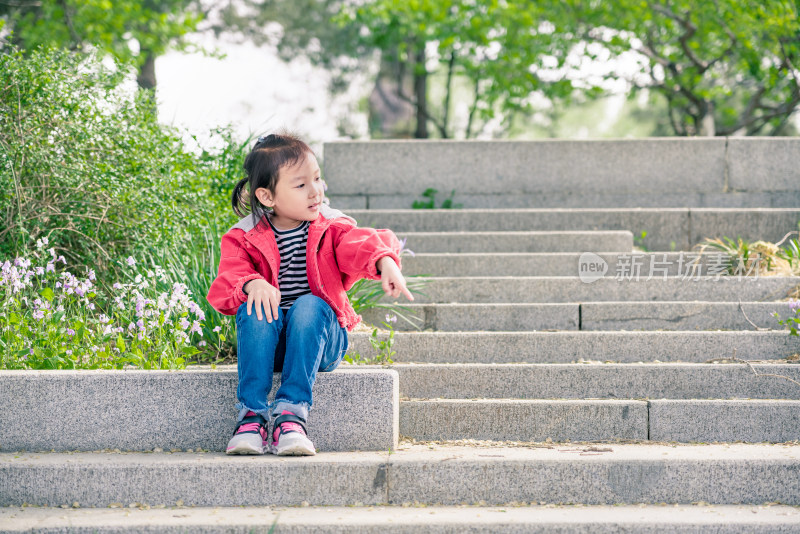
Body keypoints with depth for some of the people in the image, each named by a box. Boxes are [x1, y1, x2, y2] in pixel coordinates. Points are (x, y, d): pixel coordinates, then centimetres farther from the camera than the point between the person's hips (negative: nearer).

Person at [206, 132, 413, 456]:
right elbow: (227, 281, -11)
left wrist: (385, 261, -42)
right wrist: (251, 284, -35)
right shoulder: (245, 238, 1)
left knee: (308, 305, -31)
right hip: (269, 343, 0)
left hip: (318, 337, 0)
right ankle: (252, 414, -33)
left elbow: (359, 244, -19)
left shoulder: (330, 228, 1)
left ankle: (292, 412, -38)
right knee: (254, 308, -30)